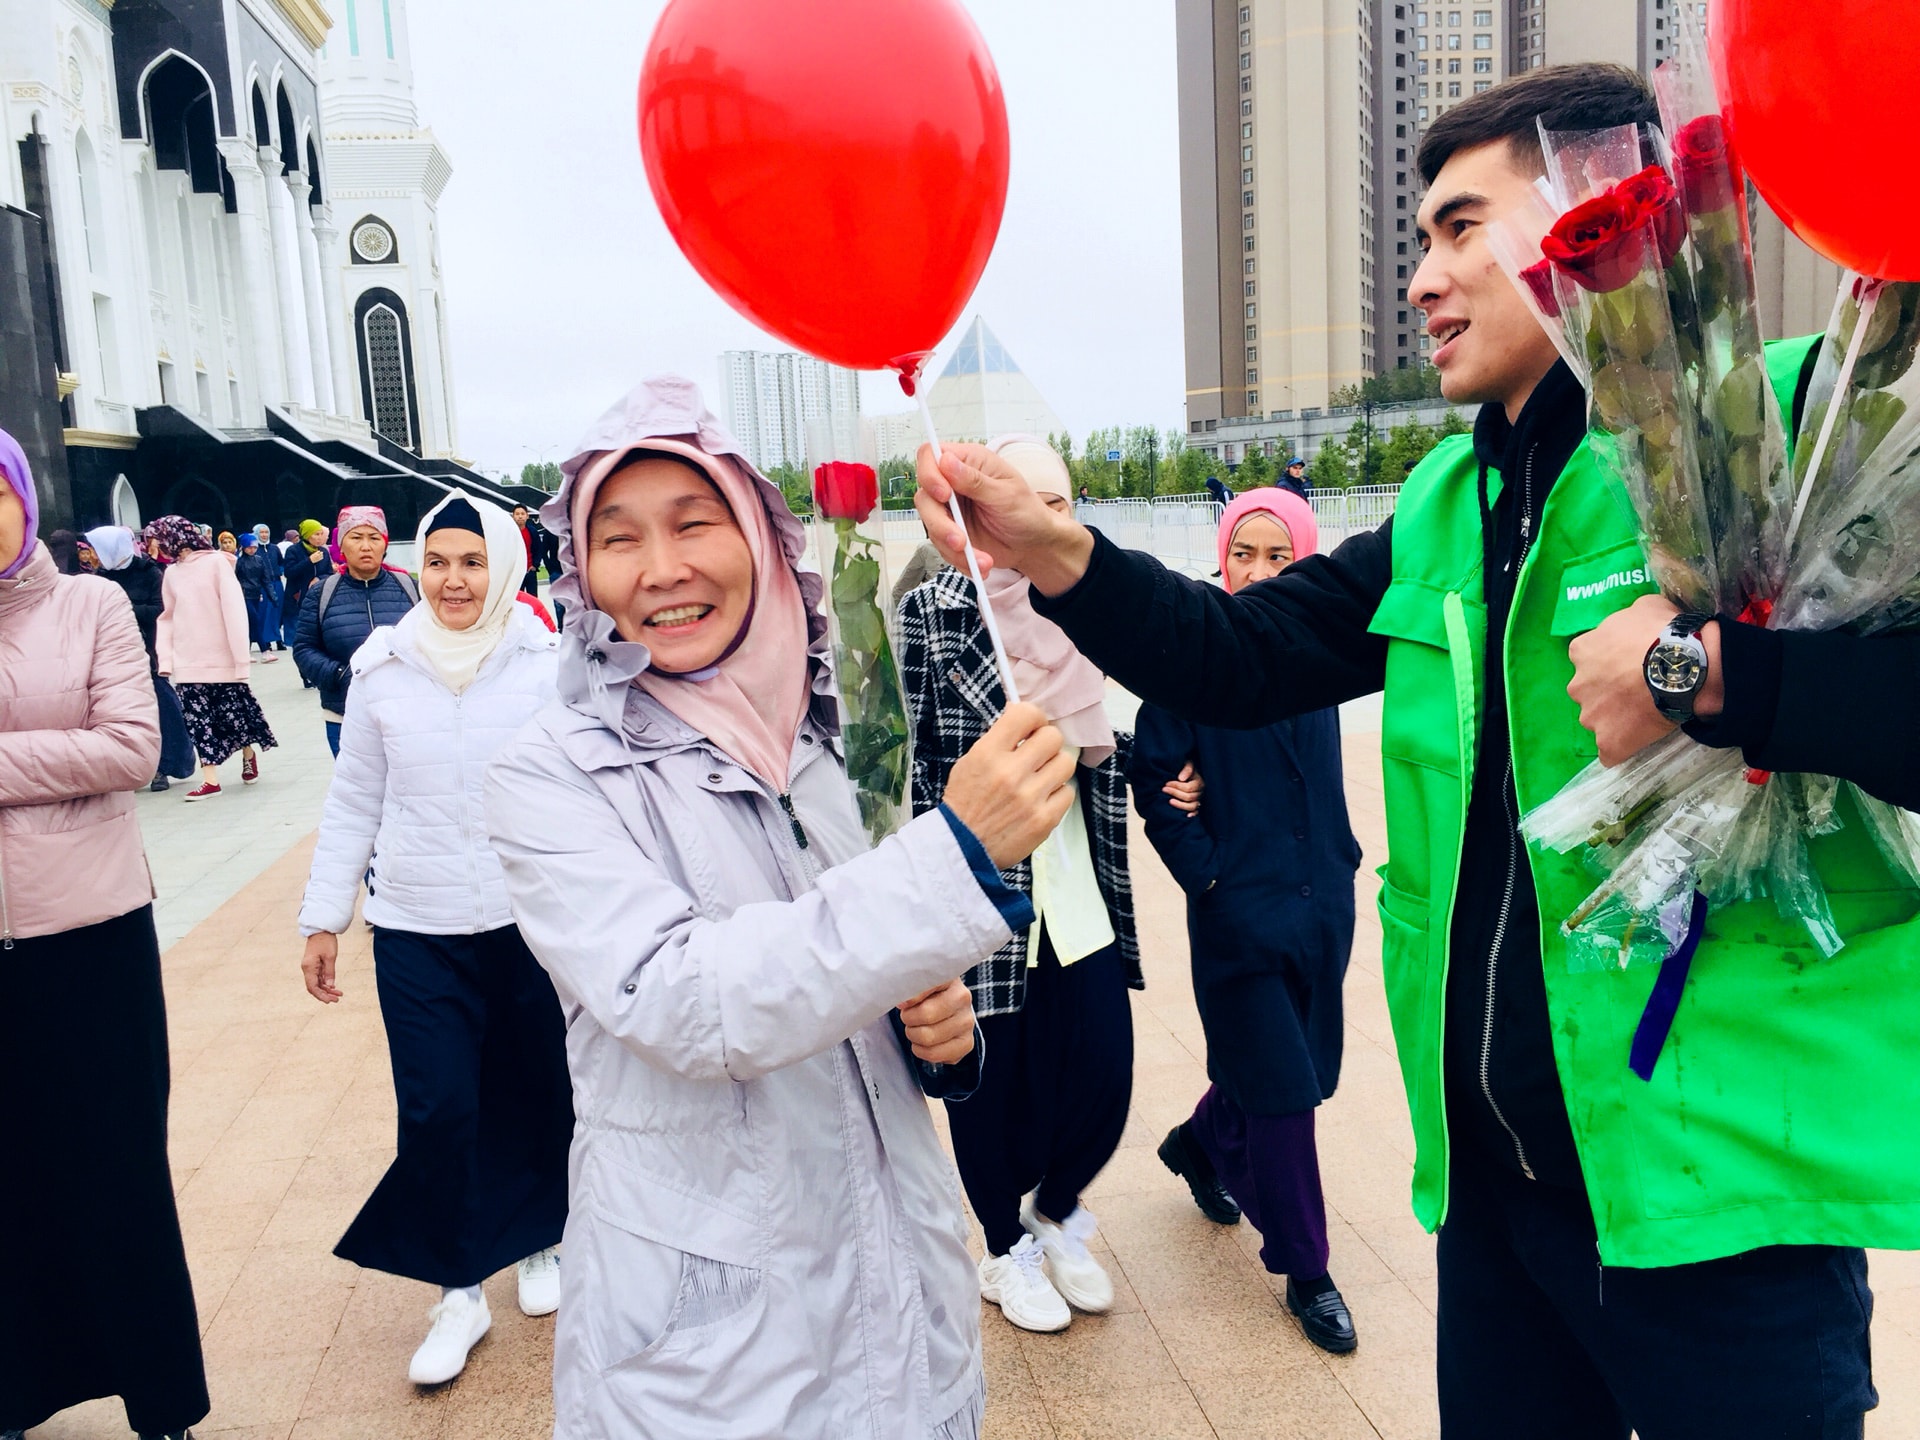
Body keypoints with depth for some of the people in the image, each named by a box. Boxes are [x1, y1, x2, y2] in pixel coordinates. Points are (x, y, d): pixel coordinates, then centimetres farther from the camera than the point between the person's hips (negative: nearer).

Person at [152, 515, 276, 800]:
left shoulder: (216, 562, -5)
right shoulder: (171, 573, 10)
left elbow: (235, 610, -10)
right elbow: (167, 618, 13)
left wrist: (241, 658, -14)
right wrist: (165, 658, 2)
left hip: (222, 660, -4)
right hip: (187, 664, 4)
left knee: (234, 717, 5)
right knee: (198, 722, 0)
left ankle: (249, 753, 32)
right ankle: (210, 779, 5)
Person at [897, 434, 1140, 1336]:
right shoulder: (933, 610, -7)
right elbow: (901, 750, -7)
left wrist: (1095, 742, 0)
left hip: (1076, 881, 5)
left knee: (1103, 1070, 4)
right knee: (991, 1078, 8)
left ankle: (1055, 1211, 36)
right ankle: (1007, 1250, 34)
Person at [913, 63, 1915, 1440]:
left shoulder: (1804, 421, -12)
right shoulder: (1446, 510, 9)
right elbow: (1244, 656, 6)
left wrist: (1712, 667, -30)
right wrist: (1055, 553, -7)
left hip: (1723, 1189, -6)